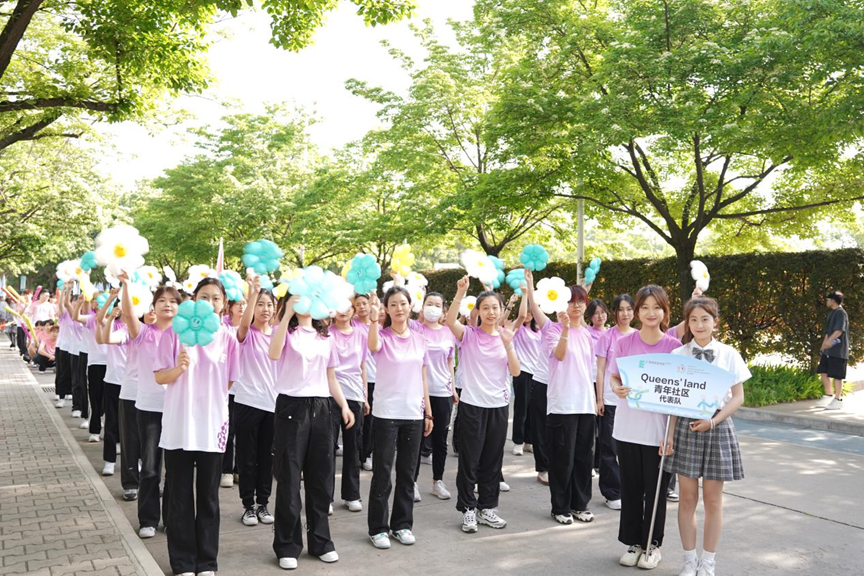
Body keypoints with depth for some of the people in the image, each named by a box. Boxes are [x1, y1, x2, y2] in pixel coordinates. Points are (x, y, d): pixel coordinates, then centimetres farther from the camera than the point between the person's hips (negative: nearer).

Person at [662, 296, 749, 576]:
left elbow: (738, 397, -1)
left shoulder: (728, 354, 0)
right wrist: (670, 434, -3)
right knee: (688, 497, 5)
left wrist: (714, 420, -15)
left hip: (717, 427, 0)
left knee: (713, 499, 6)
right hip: (685, 426, 1)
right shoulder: (678, 355, 2)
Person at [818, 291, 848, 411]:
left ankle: (838, 400, 3)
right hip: (828, 351, 9)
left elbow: (840, 330, -25)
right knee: (823, 372, 10)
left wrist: (829, 341, -37)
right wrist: (823, 346, 19)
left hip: (838, 350, -9)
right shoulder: (831, 313, 18)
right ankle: (829, 396, 21)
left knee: (836, 375, -4)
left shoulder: (841, 313, -12)